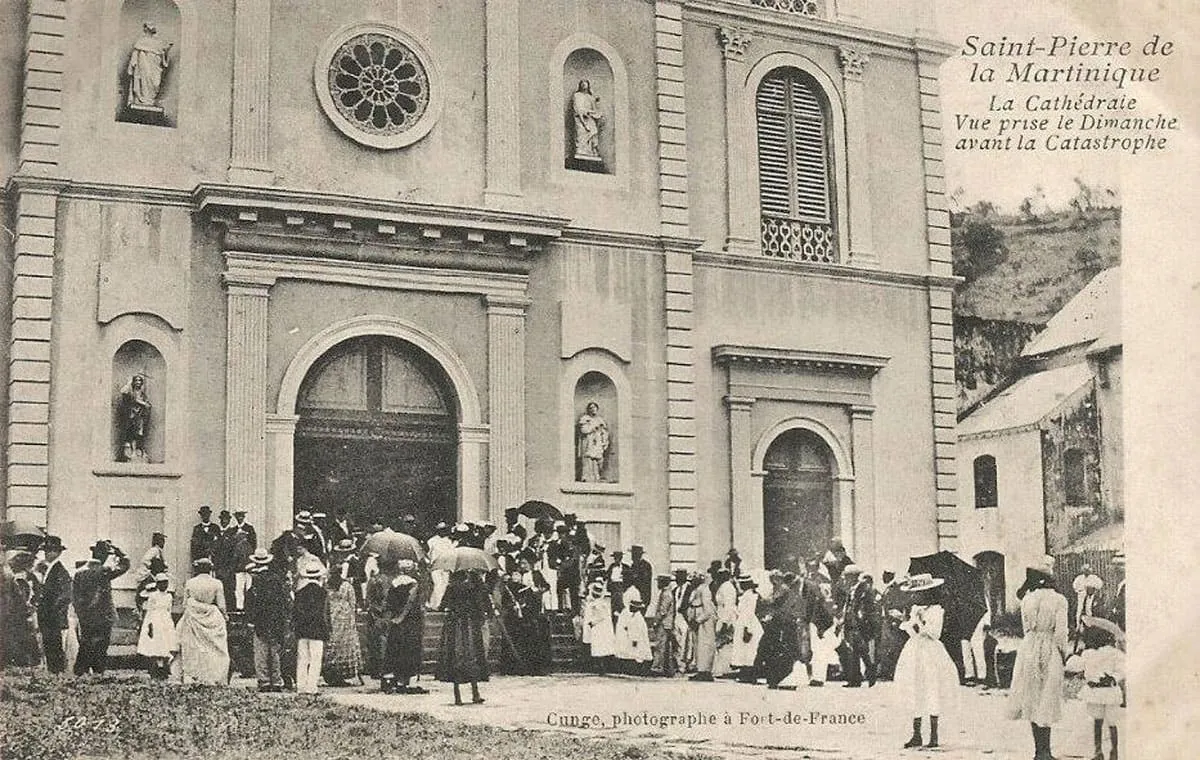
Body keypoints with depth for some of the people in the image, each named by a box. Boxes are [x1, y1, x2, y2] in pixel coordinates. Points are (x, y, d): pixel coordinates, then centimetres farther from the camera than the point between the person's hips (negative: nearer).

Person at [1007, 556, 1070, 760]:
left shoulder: (1027, 599, 1)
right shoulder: (1059, 600, -8)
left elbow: (1026, 628, 8)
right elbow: (1061, 633, -9)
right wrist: (1063, 653, 3)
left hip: (1029, 648, 3)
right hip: (1051, 651, -2)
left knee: (1032, 699, 10)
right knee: (1047, 700, 4)